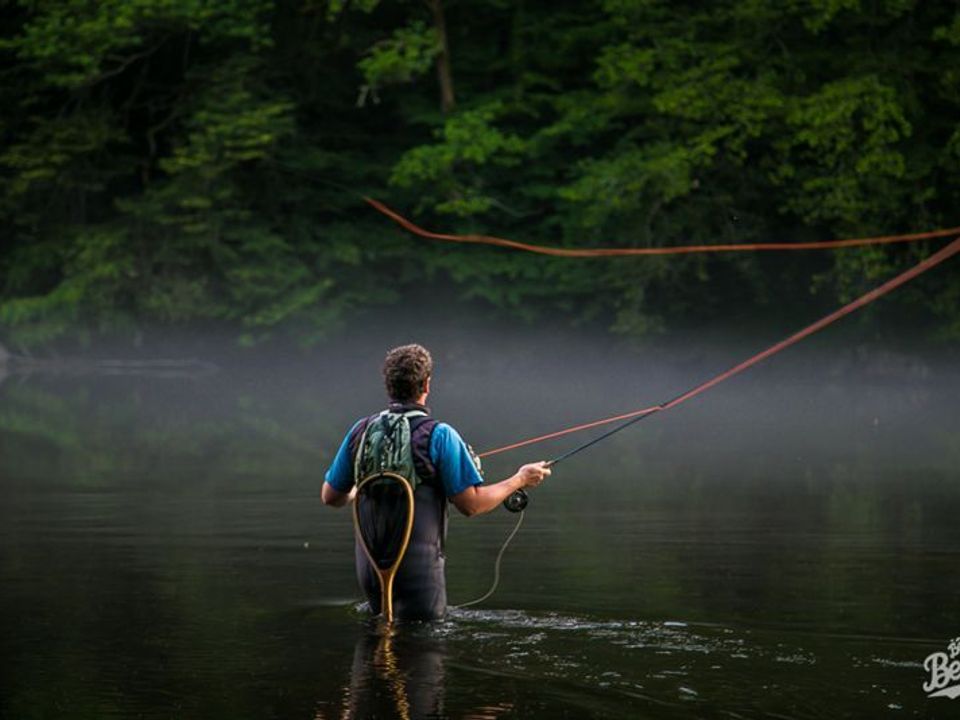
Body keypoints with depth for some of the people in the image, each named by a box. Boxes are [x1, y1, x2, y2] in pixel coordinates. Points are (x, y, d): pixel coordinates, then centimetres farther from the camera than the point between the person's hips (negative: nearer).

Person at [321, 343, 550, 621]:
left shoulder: (362, 430, 4)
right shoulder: (439, 435, -10)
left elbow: (331, 496, 13)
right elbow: (470, 504, -10)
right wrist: (520, 480, 3)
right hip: (417, 565, -5)